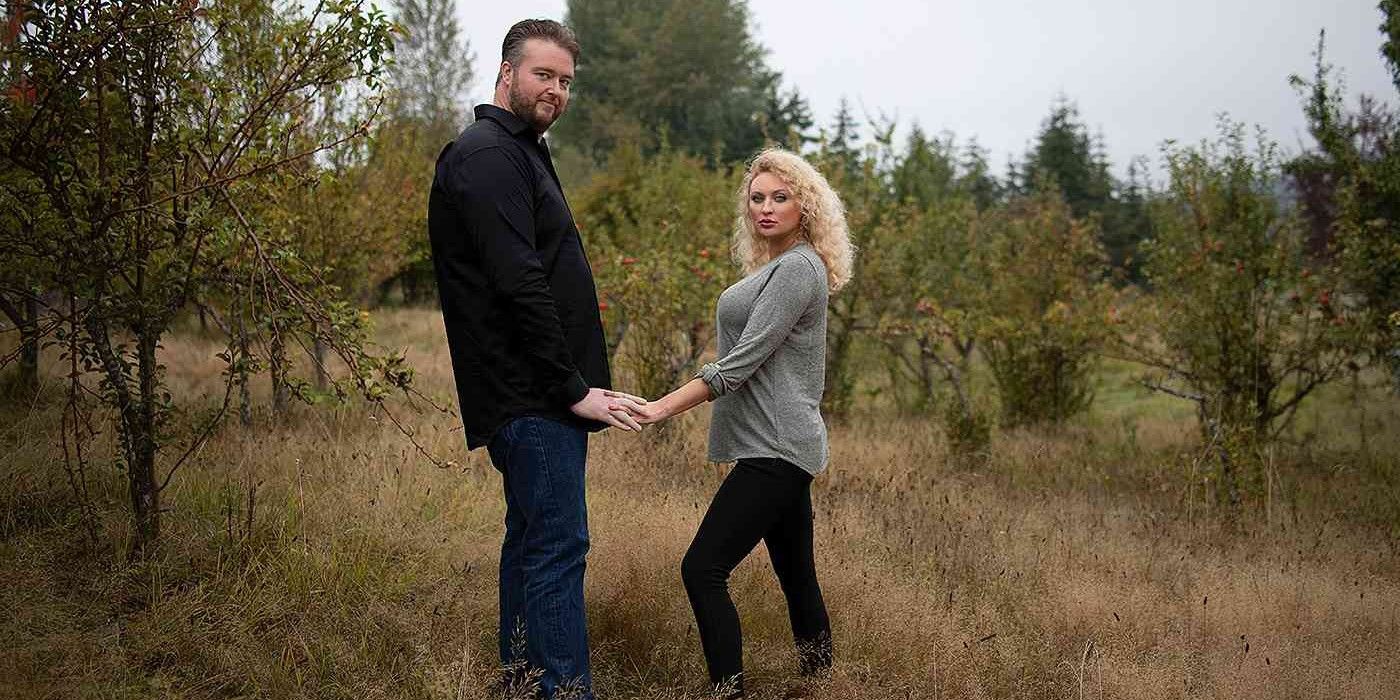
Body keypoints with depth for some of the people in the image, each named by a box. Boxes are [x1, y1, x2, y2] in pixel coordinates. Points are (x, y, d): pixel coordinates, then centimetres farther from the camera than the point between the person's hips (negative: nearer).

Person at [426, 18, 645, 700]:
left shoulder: (519, 154, 21)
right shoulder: (488, 156, -12)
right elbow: (519, 286, -21)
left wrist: (578, 383, 18)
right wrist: (573, 388, -18)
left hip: (539, 396, 11)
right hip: (532, 396, -11)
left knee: (531, 542, 15)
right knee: (558, 547, -10)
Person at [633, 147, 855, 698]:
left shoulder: (798, 268, -12)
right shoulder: (774, 267, 18)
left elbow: (743, 362, -20)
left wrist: (665, 407, -24)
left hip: (775, 449, -10)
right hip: (780, 446, 10)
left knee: (702, 568, -13)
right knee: (796, 573, 16)